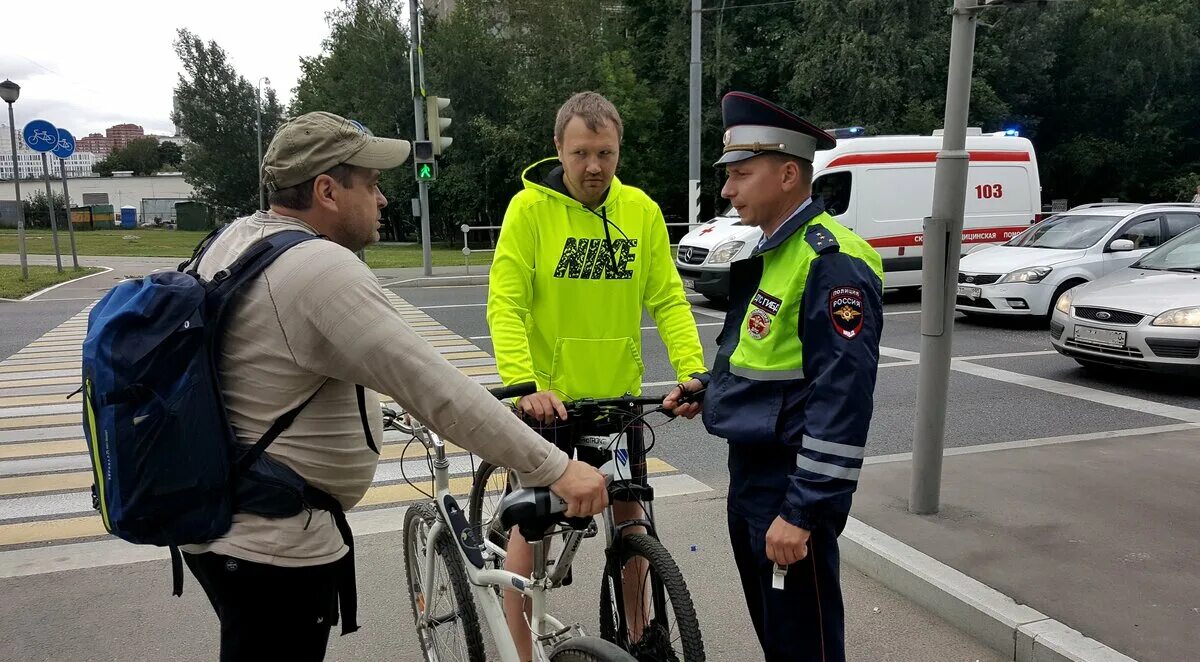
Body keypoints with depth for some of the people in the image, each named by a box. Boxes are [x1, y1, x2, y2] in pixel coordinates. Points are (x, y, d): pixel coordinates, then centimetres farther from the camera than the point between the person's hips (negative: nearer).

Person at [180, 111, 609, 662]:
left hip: (220, 520, 10)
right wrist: (555, 469, -27)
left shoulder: (234, 239, 4)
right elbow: (438, 390, -31)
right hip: (271, 546, -10)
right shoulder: (321, 270, -27)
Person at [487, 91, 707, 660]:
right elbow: (505, 305, -17)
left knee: (629, 514, 15)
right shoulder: (529, 208, -11)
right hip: (545, 395, -3)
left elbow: (668, 299, -3)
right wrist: (525, 385, -30)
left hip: (617, 393, 4)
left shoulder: (641, 211, -2)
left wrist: (693, 369, -17)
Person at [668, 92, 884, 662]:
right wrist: (708, 385, 7)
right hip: (750, 471, 9)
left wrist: (803, 512, -24)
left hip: (794, 486, -9)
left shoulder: (831, 261, -20)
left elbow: (842, 400, -25)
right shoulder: (770, 252, 11)